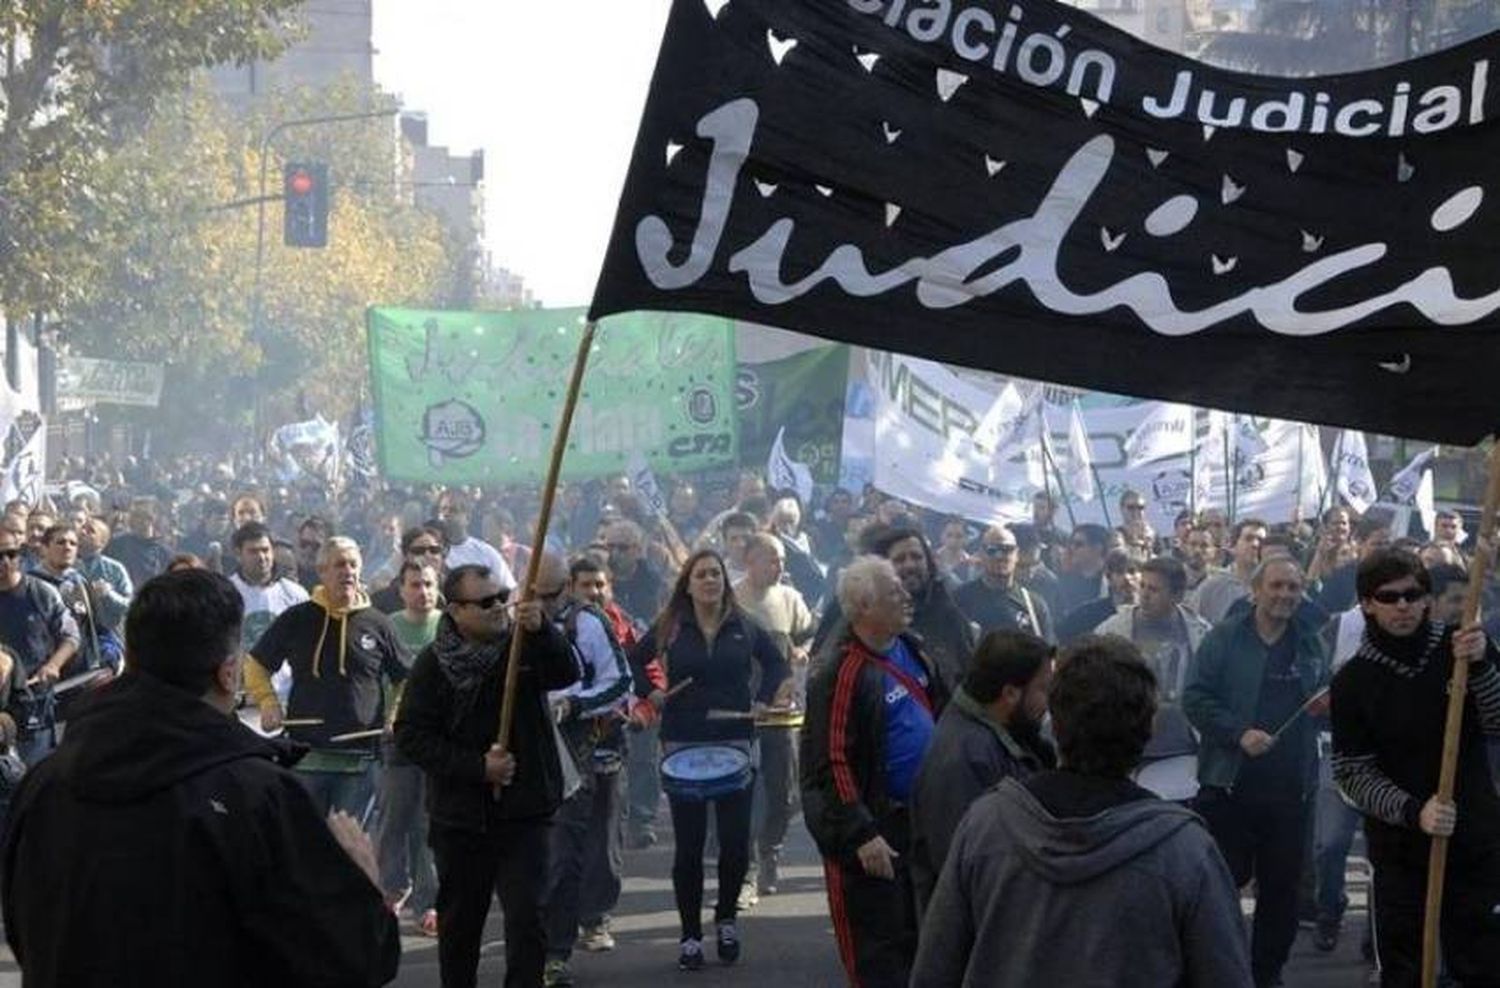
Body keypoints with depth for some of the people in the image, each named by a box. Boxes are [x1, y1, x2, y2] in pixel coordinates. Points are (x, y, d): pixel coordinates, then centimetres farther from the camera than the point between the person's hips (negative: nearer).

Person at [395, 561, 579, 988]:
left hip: (524, 812, -1)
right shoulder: (434, 662, -3)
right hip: (460, 815, 1)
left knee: (526, 917, -10)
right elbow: (411, 735, -6)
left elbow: (566, 674, -19)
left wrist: (541, 631, -38)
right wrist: (477, 767, -15)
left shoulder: (525, 646, -1)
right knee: (459, 923, 14)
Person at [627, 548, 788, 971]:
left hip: (735, 744, 1)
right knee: (689, 846, 1)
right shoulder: (669, 628, 1)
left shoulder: (743, 627, 3)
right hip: (682, 746, -1)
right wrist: (648, 692, 0)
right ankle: (690, 935, 10)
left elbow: (775, 662, 18)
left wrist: (764, 699, 6)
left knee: (736, 842, -1)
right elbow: (634, 661, 15)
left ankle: (726, 919, 22)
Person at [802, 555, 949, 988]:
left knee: (917, 933, 19)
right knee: (878, 941, -2)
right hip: (874, 827, -8)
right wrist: (861, 835, -26)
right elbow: (832, 762, -23)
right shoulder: (842, 671, -20)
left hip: (918, 818, 8)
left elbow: (943, 710, 19)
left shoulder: (910, 648, 6)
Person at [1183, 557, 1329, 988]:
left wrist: (1328, 705, 0)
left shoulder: (1310, 645, 12)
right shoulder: (1224, 639, -1)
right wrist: (1239, 733, -18)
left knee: (1282, 886, 8)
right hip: (1230, 785, -4)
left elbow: (1320, 703, 24)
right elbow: (1194, 698, -8)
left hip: (1290, 789, 4)